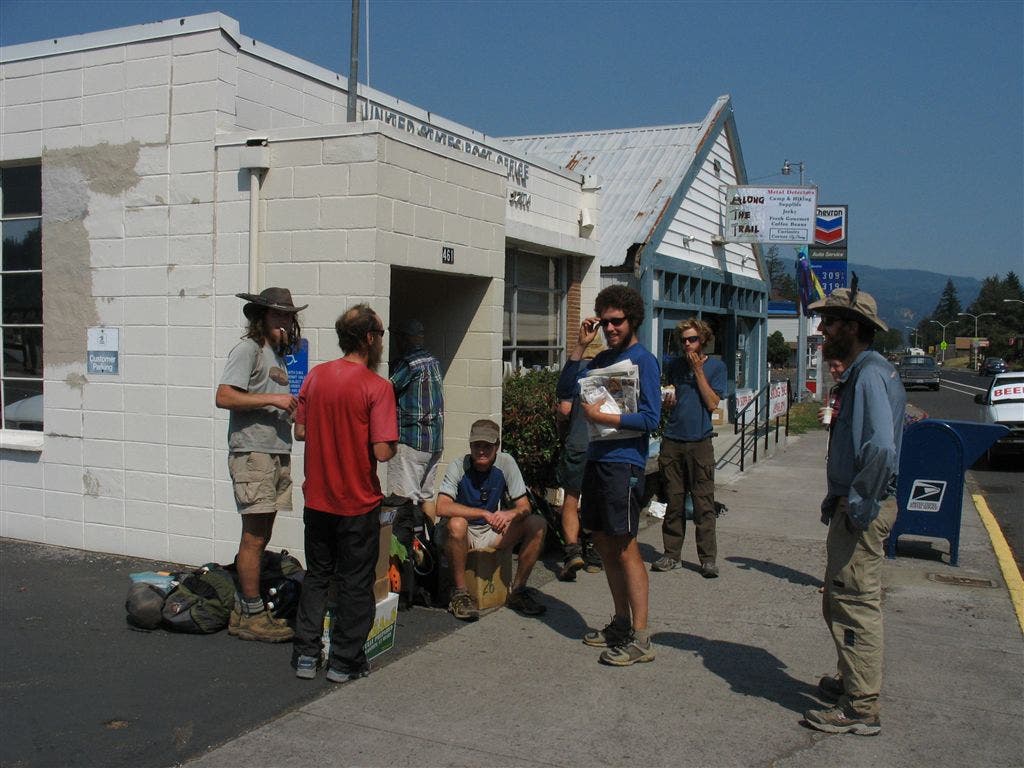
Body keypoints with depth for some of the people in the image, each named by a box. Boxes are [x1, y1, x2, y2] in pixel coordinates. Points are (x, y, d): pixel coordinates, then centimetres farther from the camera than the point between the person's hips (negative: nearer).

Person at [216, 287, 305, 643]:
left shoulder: (278, 355, 21)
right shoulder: (248, 349, -5)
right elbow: (223, 397, -16)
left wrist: (293, 410, 8)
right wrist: (272, 399, -17)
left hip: (278, 454, 9)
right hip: (252, 453, -9)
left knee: (260, 536, 11)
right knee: (254, 537, -6)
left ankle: (245, 611, 19)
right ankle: (252, 616, 0)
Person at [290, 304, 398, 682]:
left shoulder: (315, 376, -1)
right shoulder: (377, 386, -17)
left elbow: (300, 431, 6)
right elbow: (382, 451, -21)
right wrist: (391, 440, -1)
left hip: (317, 499, 5)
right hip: (358, 503, -5)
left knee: (315, 577, 19)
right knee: (355, 584, 10)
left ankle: (306, 655, 22)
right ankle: (344, 662, 18)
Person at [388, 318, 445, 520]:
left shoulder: (409, 363, -12)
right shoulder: (433, 362, 13)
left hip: (410, 439, -8)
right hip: (435, 441, 8)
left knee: (405, 498, -6)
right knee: (426, 495, 15)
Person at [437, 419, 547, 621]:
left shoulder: (506, 463, -10)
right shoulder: (458, 467, -17)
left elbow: (524, 507, -10)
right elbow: (442, 507, -31)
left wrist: (510, 514, -35)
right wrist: (484, 514, -38)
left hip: (492, 533, 4)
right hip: (465, 536, -3)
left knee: (538, 524, -16)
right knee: (456, 524, -37)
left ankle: (518, 591, -4)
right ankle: (460, 593, -20)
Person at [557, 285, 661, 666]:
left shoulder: (643, 360, -7)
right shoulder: (602, 359, 15)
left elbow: (650, 419, -13)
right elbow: (565, 389, 11)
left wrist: (600, 417, -13)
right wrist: (580, 346, 5)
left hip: (624, 463, -8)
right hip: (596, 459, 8)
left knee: (625, 548, -6)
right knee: (604, 545, 12)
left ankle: (640, 639, 0)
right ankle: (621, 622, 25)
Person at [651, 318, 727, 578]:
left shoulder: (716, 366, 4)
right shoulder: (673, 366, 13)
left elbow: (712, 404, -6)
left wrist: (698, 371, -7)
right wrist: (667, 399, 0)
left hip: (700, 442, -3)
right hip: (672, 441, 3)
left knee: (703, 503, -3)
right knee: (674, 501, 6)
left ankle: (708, 558, 3)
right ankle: (672, 554, 14)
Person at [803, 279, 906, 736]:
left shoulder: (870, 374, -19)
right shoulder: (861, 371, 15)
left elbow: (882, 447, -32)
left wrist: (857, 503, -23)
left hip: (862, 511, -11)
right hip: (856, 505, 11)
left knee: (855, 605, -3)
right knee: (841, 601, 20)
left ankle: (861, 710, 7)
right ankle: (853, 683, 35)